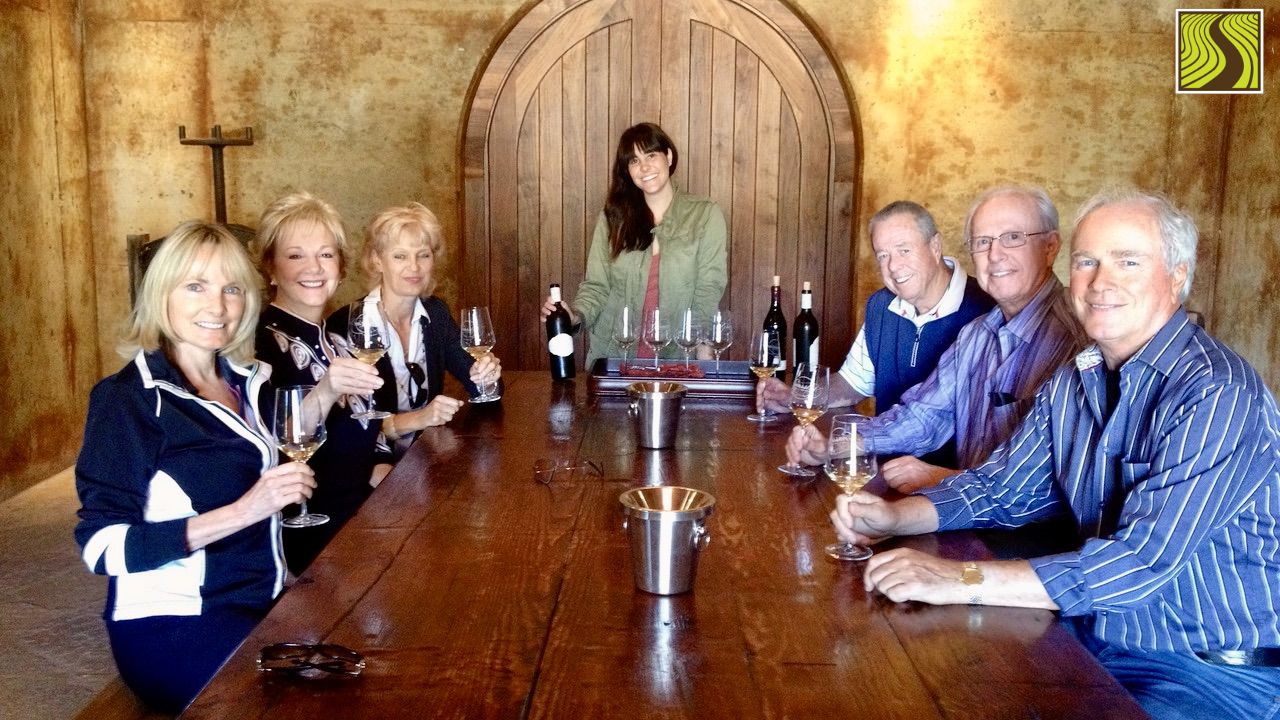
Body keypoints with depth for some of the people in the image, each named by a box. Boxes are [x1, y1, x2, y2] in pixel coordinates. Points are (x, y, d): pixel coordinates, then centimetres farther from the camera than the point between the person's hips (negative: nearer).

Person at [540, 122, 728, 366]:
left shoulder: (705, 215, 2)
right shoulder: (612, 217, 7)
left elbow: (708, 292, -1)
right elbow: (597, 285, 6)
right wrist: (577, 315, -15)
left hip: (676, 356, -1)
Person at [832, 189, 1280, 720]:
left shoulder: (1219, 395, -21)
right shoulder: (1074, 382, 5)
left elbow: (1140, 561, -29)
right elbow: (1002, 487, 13)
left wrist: (964, 580, -32)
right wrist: (895, 516, -5)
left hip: (1213, 675, -7)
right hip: (1099, 646, 7)